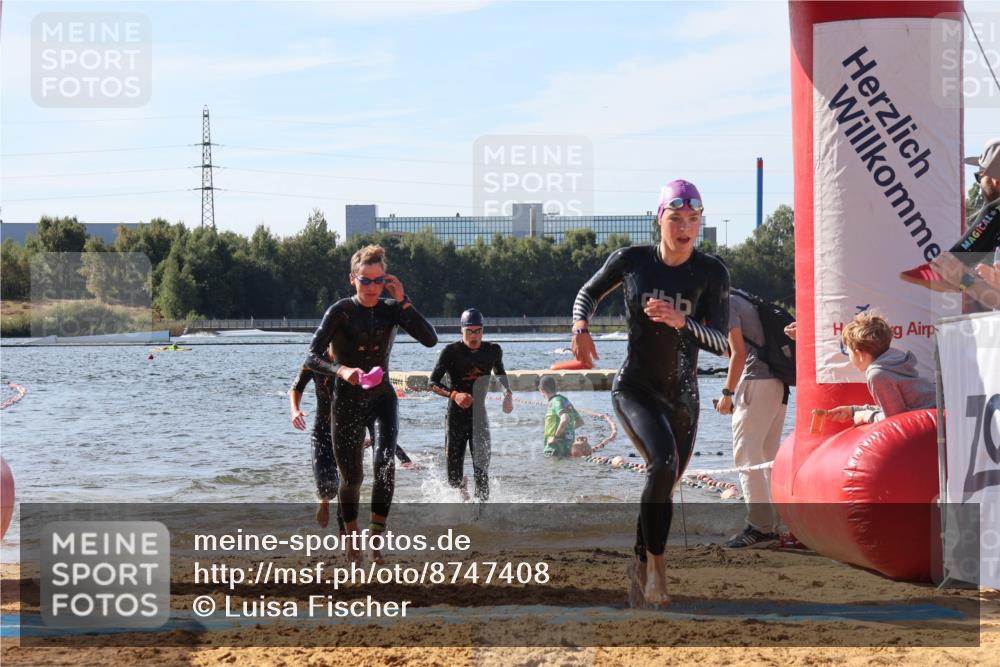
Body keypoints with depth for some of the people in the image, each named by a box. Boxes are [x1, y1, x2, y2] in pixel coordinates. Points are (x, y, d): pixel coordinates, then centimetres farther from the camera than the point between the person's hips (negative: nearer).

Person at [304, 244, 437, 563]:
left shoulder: (391, 309, -1)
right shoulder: (340, 312, -12)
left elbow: (430, 339, -12)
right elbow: (312, 358, -19)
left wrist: (403, 301, -18)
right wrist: (341, 371, -39)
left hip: (382, 397, 2)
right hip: (347, 402, -2)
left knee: (385, 461, -24)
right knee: (352, 477, 7)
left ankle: (376, 537, -21)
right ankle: (351, 542, 29)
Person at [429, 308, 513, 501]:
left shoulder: (493, 351, 4)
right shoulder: (452, 351, -8)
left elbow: (500, 372, 27)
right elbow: (433, 382, -9)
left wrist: (508, 393, 11)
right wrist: (454, 394, -26)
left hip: (479, 417, 2)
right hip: (456, 418, -2)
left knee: (482, 468, -9)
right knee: (454, 469, -1)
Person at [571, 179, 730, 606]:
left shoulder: (711, 274, -6)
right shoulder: (631, 261, -6)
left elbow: (722, 344, -11)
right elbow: (590, 292, 13)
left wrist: (682, 321, -28)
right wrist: (580, 324, -9)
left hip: (683, 397, 3)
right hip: (635, 389, -3)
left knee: (663, 488, 12)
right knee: (664, 463, -29)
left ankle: (640, 575, 30)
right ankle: (656, 564, -22)